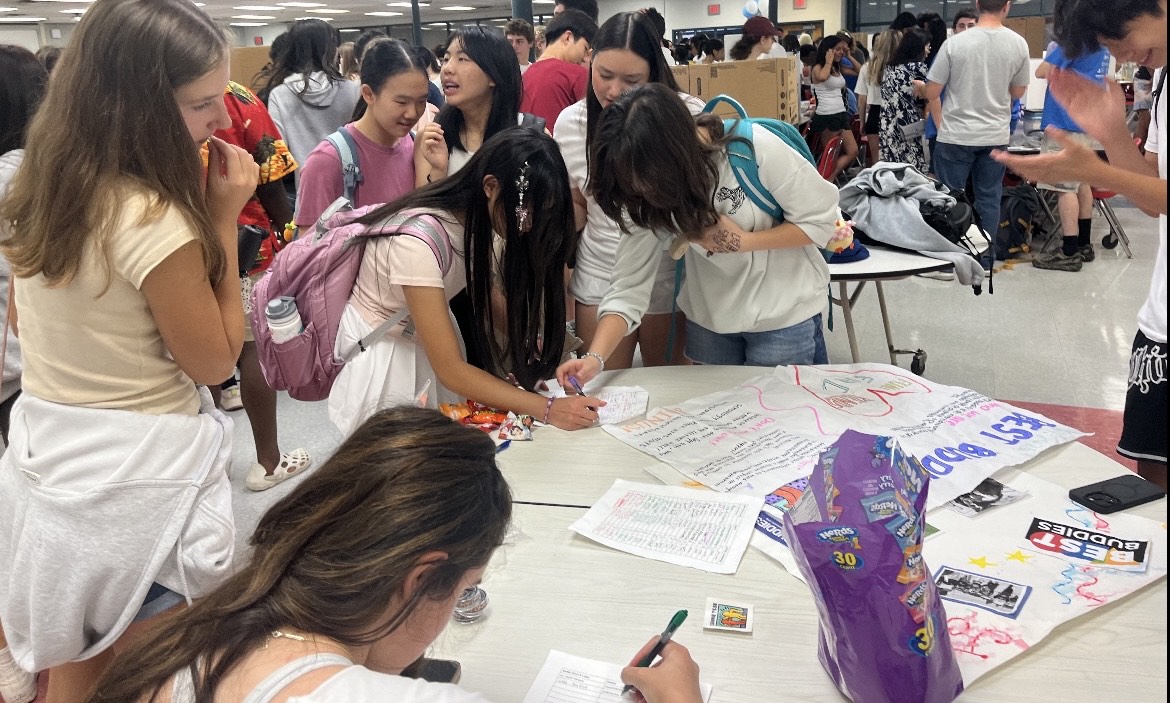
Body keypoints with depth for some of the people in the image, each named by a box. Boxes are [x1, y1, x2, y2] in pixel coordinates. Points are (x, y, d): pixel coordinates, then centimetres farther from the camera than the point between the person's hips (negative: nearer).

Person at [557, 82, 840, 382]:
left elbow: (822, 220, -15)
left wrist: (743, 241, -25)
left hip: (784, 313, -3)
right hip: (708, 319, 3)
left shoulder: (756, 150, -26)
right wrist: (595, 358, -30)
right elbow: (630, 284, -17)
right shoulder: (646, 195, -15)